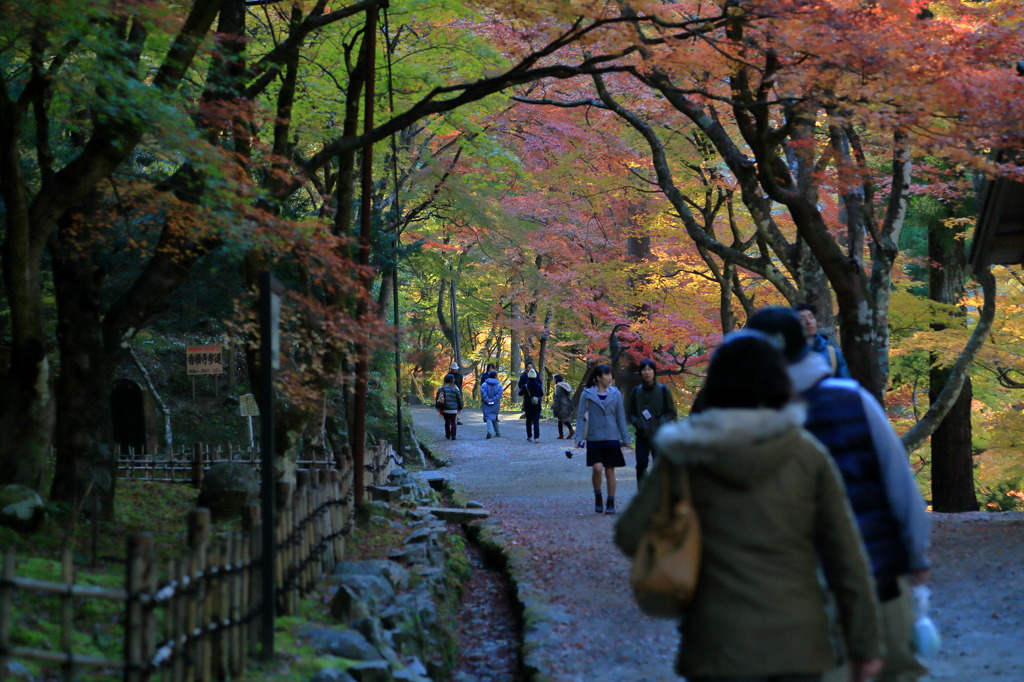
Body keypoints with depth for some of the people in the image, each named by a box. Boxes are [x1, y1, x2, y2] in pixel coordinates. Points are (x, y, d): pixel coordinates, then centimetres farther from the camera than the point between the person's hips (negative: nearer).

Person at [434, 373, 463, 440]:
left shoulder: (441, 389, 1)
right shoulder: (455, 389, -7)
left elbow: (437, 399, 6)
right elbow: (459, 399, -2)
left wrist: (438, 407, 17)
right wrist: (460, 408, 10)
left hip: (444, 409, 3)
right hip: (453, 409, -3)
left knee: (447, 422, 16)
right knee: (453, 422, 1)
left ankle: (448, 435, 21)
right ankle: (453, 435, -7)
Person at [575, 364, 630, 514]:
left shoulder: (615, 394, 4)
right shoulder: (587, 394, -1)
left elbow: (621, 418, 8)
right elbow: (581, 417, 1)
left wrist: (625, 438, 5)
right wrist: (580, 437, -6)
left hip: (611, 438, 2)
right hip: (594, 439, -2)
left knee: (610, 471, 3)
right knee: (597, 468, -15)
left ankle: (611, 503, 15)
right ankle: (597, 496, 9)